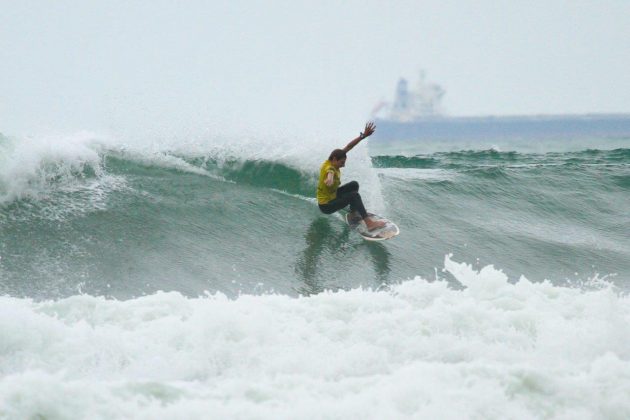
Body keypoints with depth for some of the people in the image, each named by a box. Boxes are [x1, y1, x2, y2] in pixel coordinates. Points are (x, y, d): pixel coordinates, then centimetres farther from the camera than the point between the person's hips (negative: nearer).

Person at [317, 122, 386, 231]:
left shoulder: (332, 162, -5)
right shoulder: (329, 168, -31)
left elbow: (349, 146, -2)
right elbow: (330, 173, -59)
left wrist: (363, 136, -7)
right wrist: (330, 180, -83)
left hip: (332, 195, 10)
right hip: (326, 205, -10)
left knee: (354, 185, 17)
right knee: (354, 195, -25)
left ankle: (354, 213, 19)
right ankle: (369, 223, -32)